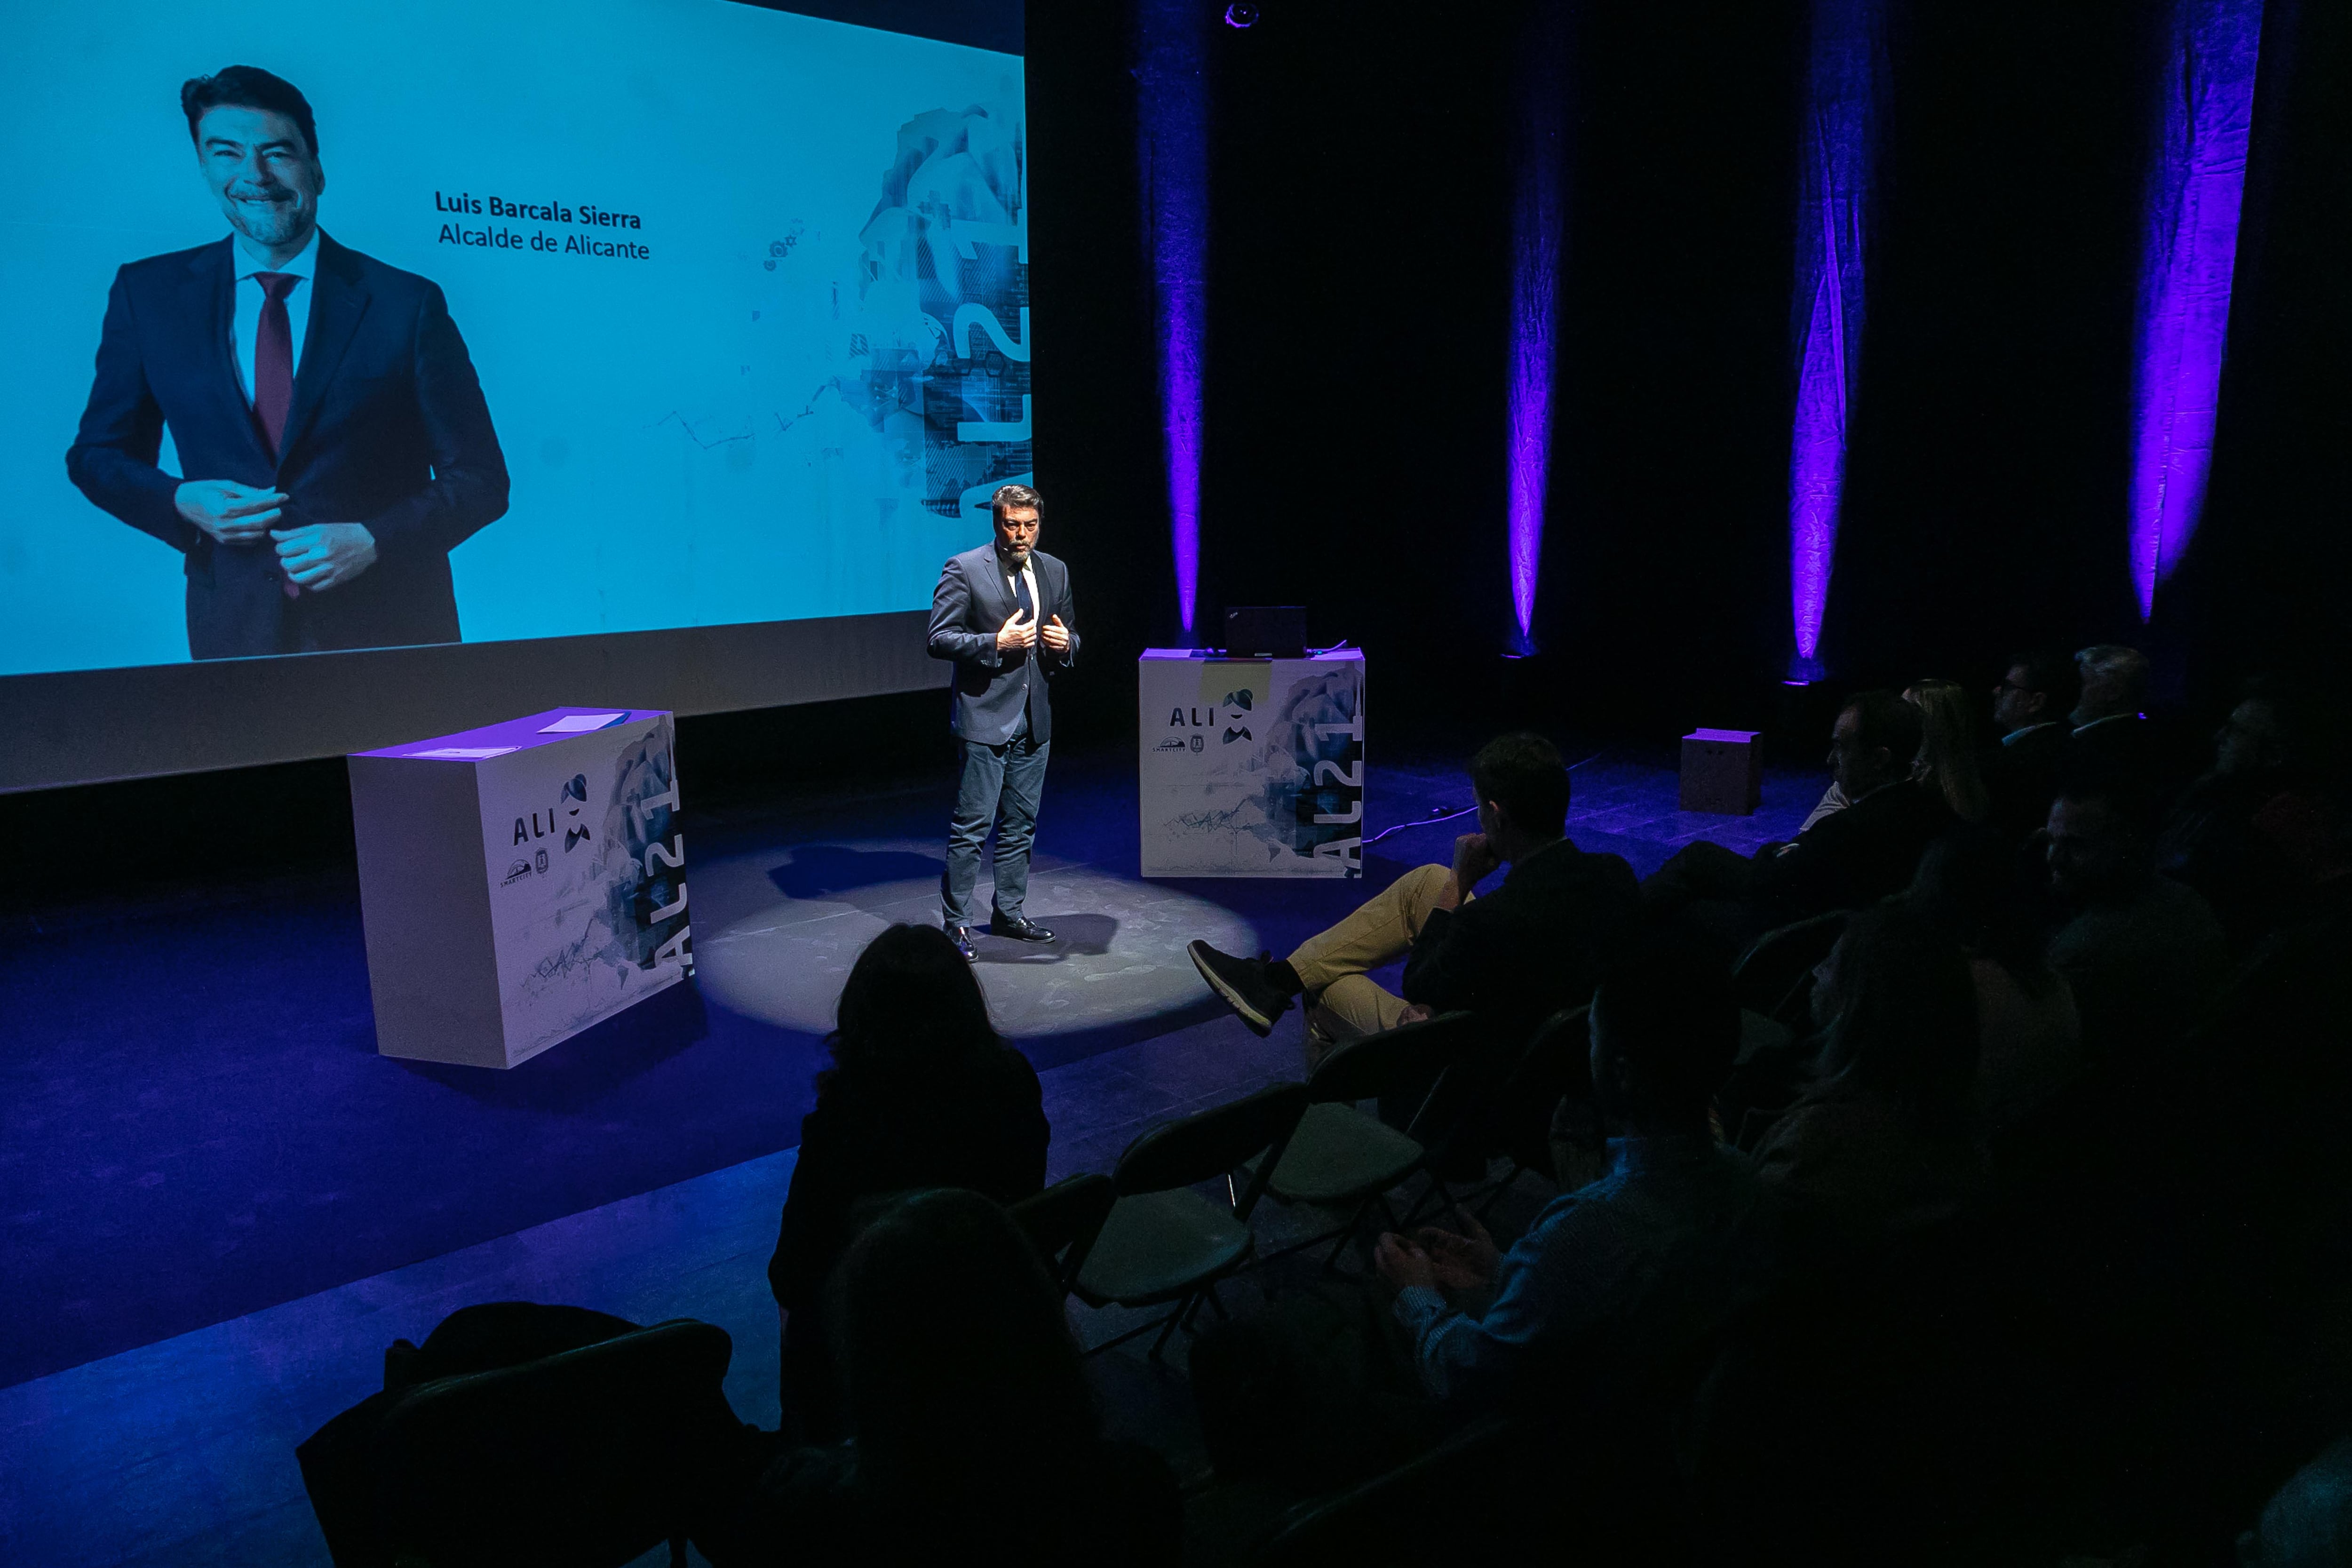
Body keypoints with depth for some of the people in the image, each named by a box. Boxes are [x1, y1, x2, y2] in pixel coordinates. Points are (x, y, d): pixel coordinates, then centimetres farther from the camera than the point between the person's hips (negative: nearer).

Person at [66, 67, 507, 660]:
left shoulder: (406, 304, -3)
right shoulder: (147, 295, 6)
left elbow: (480, 479, -3)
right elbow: (97, 455, 14)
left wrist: (372, 541, -17)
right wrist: (181, 502, -7)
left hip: (390, 632, -2)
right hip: (235, 631, 2)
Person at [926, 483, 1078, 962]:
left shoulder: (1054, 571, 11)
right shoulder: (964, 569, -7)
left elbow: (1069, 636, 20)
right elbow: (940, 640, -10)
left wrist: (1066, 643, -4)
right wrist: (997, 644, -21)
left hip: (1035, 720, 6)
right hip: (986, 718, -6)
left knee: (1021, 826, 14)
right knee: (971, 827, -4)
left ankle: (1009, 913, 26)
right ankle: (956, 924, 6)